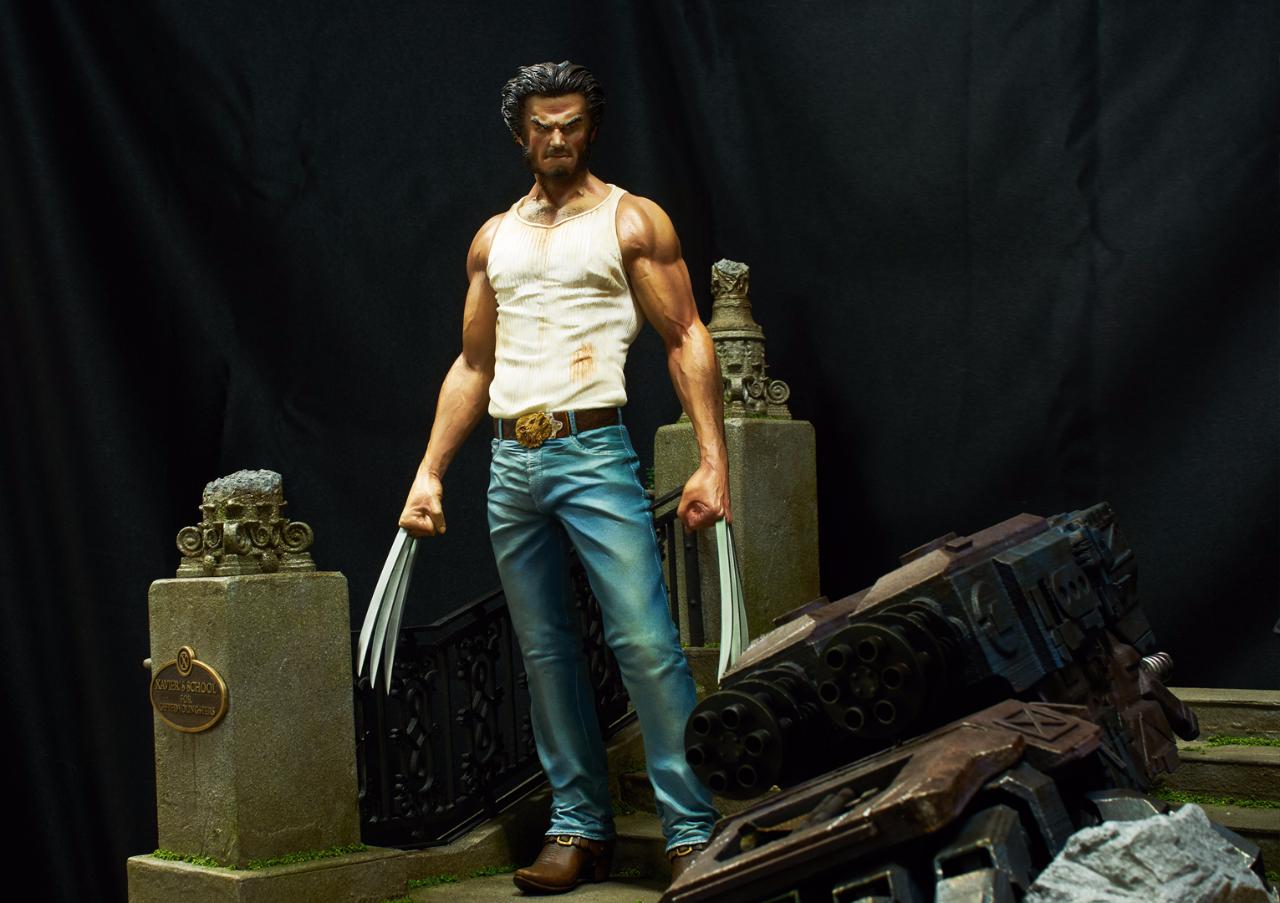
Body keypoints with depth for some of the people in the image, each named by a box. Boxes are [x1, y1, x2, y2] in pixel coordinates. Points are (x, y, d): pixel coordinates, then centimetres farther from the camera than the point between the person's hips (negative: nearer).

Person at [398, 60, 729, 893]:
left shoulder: (632, 221, 3)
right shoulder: (493, 240, 17)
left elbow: (687, 340, -3)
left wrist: (713, 462, -13)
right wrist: (429, 473, 14)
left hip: (594, 454, -5)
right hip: (511, 465, 5)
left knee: (646, 642, -10)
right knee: (546, 654, 7)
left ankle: (693, 830, -4)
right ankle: (580, 830, 15)